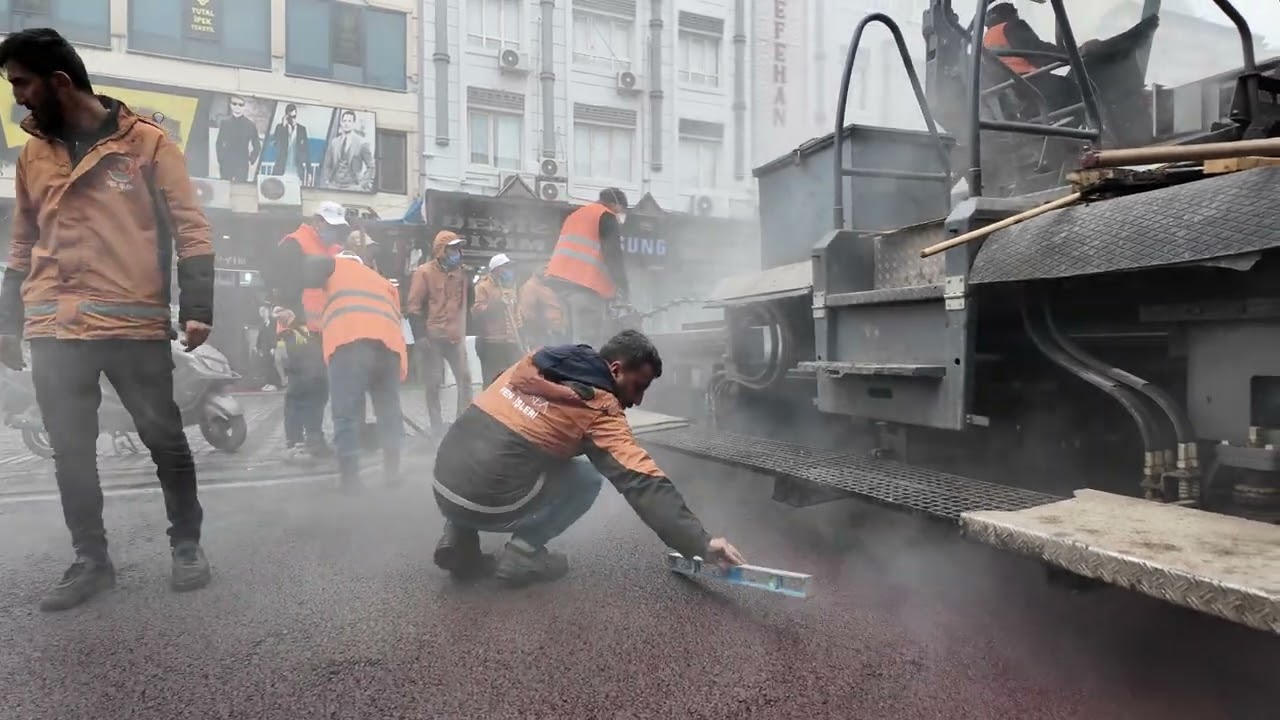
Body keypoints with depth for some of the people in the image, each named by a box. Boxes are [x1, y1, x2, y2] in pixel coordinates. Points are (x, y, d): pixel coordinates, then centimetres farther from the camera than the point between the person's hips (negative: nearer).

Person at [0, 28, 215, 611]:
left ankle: (186, 544, 21)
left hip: (135, 326, -5)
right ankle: (90, 560, 24)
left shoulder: (146, 142, -1)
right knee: (70, 453, 9)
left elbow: (189, 229, -4)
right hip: (53, 332, 5)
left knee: (165, 440, 4)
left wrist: (197, 309, -12)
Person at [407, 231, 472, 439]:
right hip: (433, 337, -5)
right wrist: (419, 335, -15)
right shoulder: (424, 272, -6)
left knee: (465, 378, 4)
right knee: (433, 384, 1)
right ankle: (437, 428, 10)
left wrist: (464, 331, 16)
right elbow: (414, 306, -9)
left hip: (456, 337, 5)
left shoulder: (460, 272, 12)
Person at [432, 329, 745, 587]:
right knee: (587, 479, 12)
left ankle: (459, 544, 21)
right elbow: (645, 485, -13)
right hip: (485, 501, -6)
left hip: (443, 484, 6)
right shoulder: (600, 410, -6)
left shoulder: (537, 361, 11)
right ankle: (522, 553, 4)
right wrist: (701, 544, -11)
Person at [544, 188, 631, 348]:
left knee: (576, 338, 10)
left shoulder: (576, 214, 29)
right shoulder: (607, 217, 3)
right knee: (588, 343, -13)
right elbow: (613, 256, -7)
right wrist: (622, 290, -7)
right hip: (585, 282, -8)